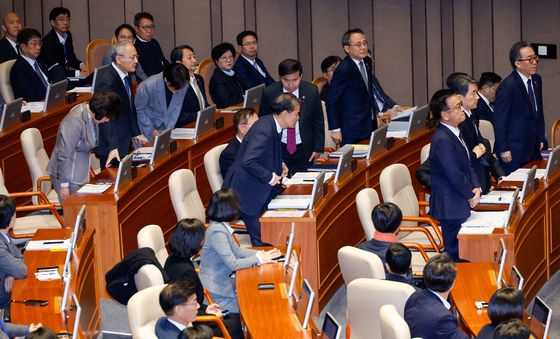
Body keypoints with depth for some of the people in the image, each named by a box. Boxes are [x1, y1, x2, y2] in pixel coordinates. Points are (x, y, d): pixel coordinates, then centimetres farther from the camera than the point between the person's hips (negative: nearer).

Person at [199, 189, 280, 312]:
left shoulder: (220, 227, 4)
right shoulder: (217, 232, -26)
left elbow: (236, 250, 14)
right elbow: (233, 264, -23)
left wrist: (260, 254, 3)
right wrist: (259, 259, -14)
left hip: (222, 282, 9)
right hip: (215, 292, -9)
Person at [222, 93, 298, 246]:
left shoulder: (271, 124, 4)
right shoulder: (264, 130, -26)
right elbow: (248, 162, -34)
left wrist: (279, 165, 8)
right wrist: (269, 177, -24)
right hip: (246, 193, -10)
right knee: (262, 240, -8)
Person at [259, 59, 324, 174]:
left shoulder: (311, 91, -7)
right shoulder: (269, 93, -8)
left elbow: (318, 121, 4)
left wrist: (318, 148, 2)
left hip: (304, 150, 0)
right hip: (278, 149, 0)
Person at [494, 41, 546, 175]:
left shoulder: (537, 80, 9)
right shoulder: (508, 86, -16)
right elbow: (499, 120, -14)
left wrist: (541, 139, 15)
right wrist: (503, 150, -14)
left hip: (534, 148, 7)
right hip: (515, 151, -7)